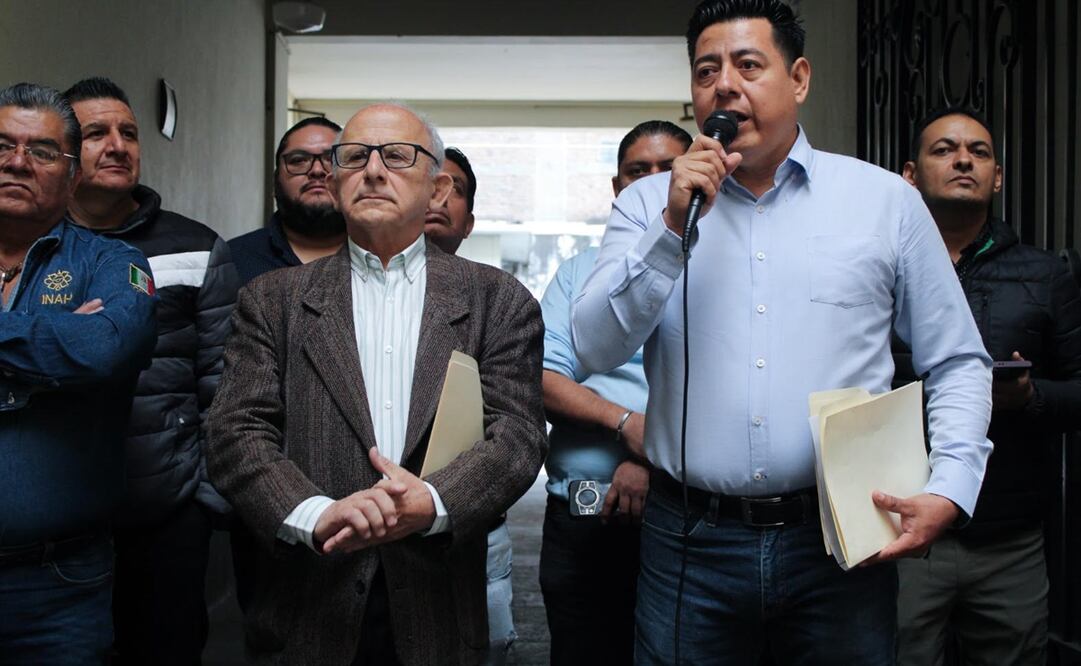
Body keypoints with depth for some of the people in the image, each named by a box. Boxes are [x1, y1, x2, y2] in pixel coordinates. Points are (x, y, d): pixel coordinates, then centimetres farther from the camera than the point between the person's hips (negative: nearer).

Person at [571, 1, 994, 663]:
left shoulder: (887, 199, 4)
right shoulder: (649, 203, 4)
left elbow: (958, 364, 7)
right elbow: (597, 348, -6)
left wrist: (949, 490, -7)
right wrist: (674, 227, -15)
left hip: (842, 544, 0)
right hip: (690, 540, 0)